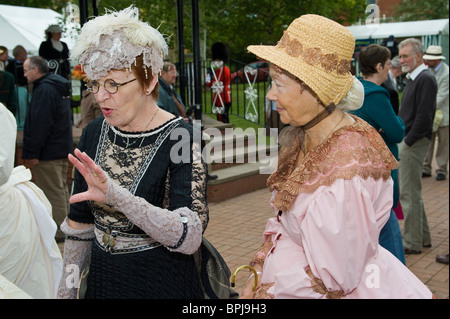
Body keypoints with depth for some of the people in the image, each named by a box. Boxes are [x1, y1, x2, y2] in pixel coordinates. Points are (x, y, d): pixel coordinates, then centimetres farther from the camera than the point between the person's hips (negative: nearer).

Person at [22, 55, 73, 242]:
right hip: (63, 149, 11)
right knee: (61, 189, 18)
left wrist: (32, 153, -21)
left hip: (48, 153, -11)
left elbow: (40, 124, -24)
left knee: (52, 193, -3)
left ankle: (57, 233, 4)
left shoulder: (44, 90, -18)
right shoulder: (58, 86, 15)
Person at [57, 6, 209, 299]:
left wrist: (117, 196, -40)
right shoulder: (95, 133, -3)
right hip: (102, 280, 5)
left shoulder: (181, 138, -19)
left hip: (162, 283, -5)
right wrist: (67, 289, 11)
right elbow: (80, 223, 7)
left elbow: (190, 238, -28)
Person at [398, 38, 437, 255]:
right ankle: (423, 237, 28)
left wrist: (408, 141, -18)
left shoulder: (425, 79, -15)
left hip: (414, 143, -10)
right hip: (407, 141, 10)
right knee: (412, 191, 17)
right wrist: (401, 141, 12)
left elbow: (424, 116, -22)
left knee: (409, 193, -4)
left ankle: (412, 243, 6)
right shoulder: (413, 78, 16)